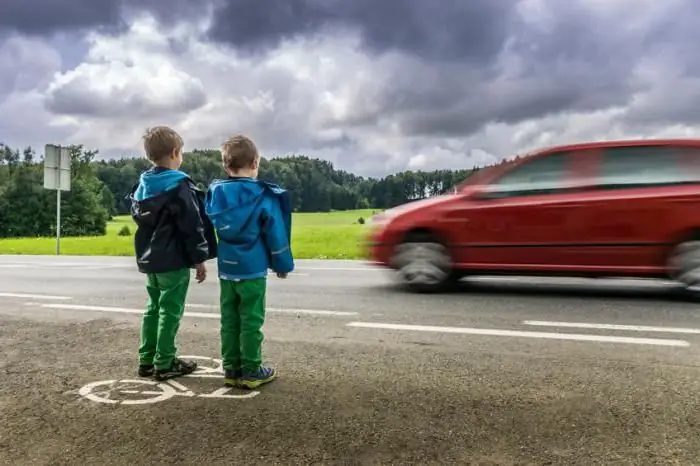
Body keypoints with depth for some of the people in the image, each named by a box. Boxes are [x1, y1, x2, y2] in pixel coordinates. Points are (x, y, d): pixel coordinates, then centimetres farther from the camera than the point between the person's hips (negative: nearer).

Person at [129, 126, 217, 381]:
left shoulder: (141, 186, 10)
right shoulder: (179, 186, -15)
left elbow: (139, 219, 18)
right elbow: (192, 226, -17)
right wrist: (199, 258, -10)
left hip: (150, 259, 8)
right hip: (174, 261, -8)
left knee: (154, 308, 16)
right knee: (170, 311, -1)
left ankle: (146, 359, 20)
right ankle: (165, 363, 5)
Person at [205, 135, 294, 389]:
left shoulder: (214, 193, 5)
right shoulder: (263, 196, -10)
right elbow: (275, 234, -8)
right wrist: (283, 264, 2)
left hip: (225, 269, 5)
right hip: (253, 269, -5)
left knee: (229, 320, 11)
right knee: (251, 321, 2)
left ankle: (231, 369, 19)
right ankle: (251, 372, 10)